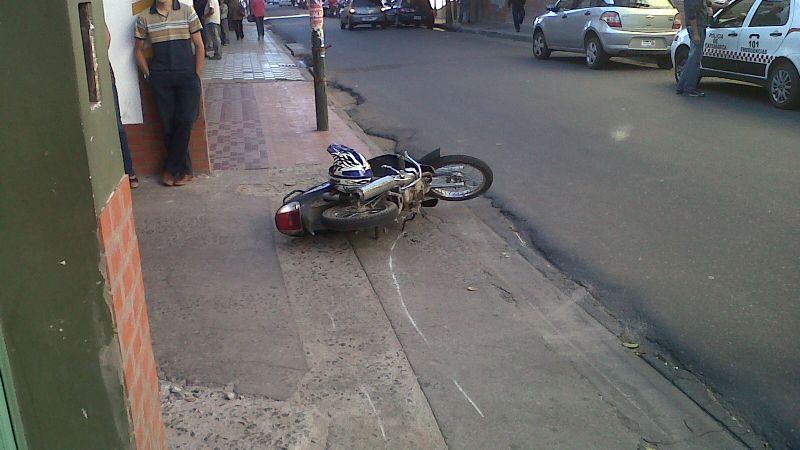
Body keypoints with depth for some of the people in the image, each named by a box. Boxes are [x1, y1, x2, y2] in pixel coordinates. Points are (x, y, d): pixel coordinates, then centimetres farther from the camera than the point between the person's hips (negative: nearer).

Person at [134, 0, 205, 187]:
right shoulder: (144, 18, 6)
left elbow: (199, 46, 3)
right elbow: (138, 49, 13)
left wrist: (197, 76, -1)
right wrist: (148, 75, 6)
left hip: (187, 76, -1)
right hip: (160, 79, 1)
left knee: (185, 121, -11)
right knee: (168, 124, 0)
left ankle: (171, 168, 5)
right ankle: (184, 170, 13)